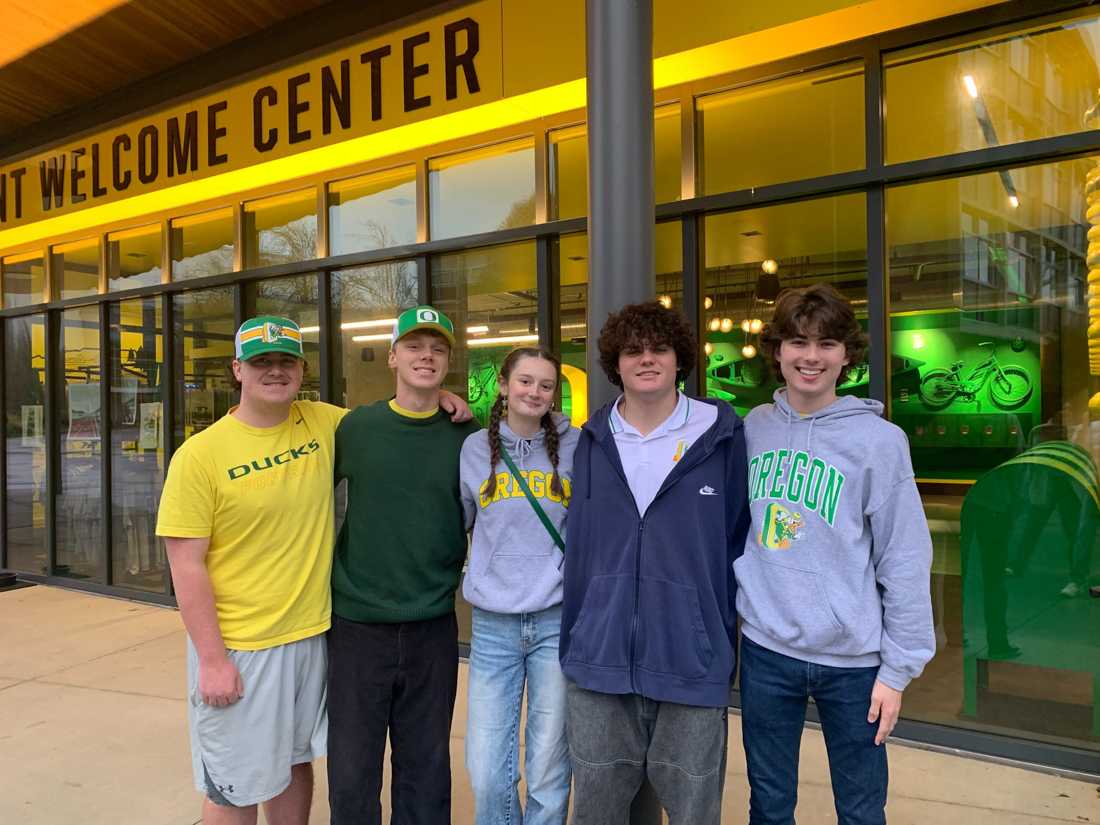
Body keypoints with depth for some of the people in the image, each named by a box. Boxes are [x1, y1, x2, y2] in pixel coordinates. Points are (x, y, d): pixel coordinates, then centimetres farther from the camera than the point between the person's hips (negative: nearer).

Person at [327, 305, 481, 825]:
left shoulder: (466, 437, -2)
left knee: (426, 767, 15)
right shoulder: (355, 427, -4)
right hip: (357, 625, 0)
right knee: (352, 770, 11)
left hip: (434, 629, 1)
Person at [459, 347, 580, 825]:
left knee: (549, 768, 7)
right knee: (486, 771, 4)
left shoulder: (575, 446, 0)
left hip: (558, 619, -1)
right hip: (492, 623, 1)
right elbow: (458, 522, 17)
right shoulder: (475, 448, 4)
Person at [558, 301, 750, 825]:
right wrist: (572, 642, 8)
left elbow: (738, 545, 1)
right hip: (598, 661, 3)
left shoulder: (720, 435, -4)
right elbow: (577, 546, 8)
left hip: (692, 664, -2)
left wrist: (727, 638, 1)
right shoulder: (593, 442, 4)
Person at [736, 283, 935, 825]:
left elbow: (905, 563, -7)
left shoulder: (879, 439, -9)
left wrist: (899, 666, -6)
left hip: (852, 657, -2)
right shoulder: (752, 428, 2)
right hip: (765, 648, 3)